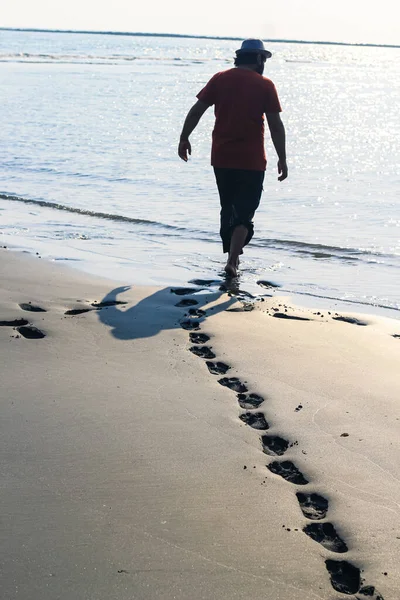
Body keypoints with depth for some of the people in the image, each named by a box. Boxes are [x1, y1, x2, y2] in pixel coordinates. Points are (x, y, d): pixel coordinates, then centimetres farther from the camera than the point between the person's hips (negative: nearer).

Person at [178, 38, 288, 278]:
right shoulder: (265, 85, -4)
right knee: (244, 211, 0)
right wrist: (282, 159, -1)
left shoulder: (220, 79, 4)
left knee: (229, 208, 19)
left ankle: (232, 255, 31)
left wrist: (184, 138, 11)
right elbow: (276, 125, -6)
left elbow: (196, 110, 2)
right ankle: (232, 261, -14)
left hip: (221, 157, 4)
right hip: (251, 160, -4)